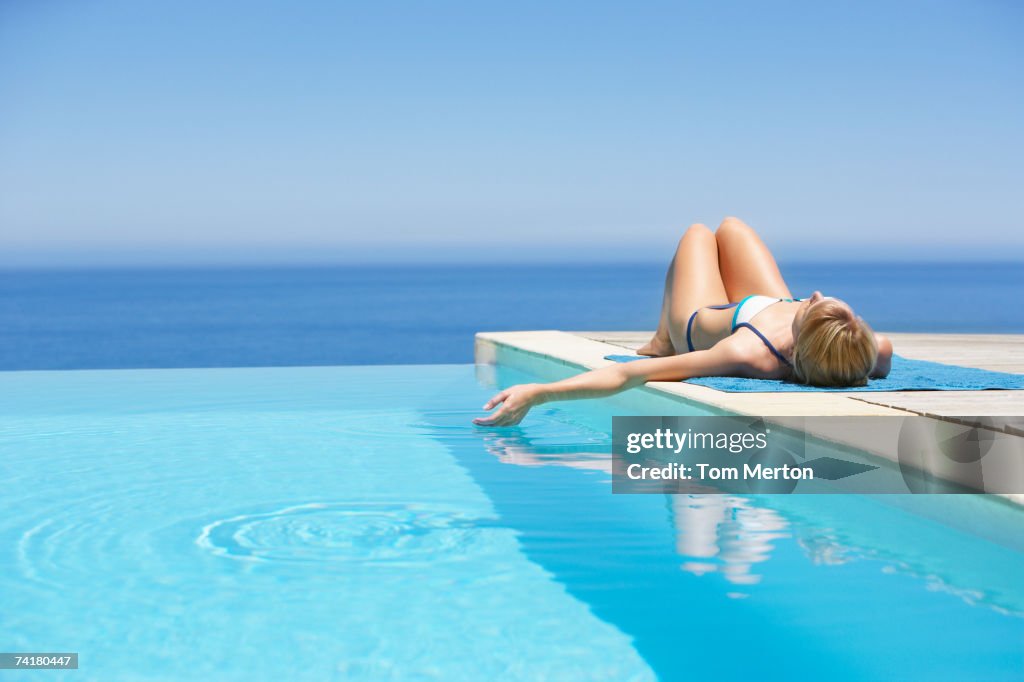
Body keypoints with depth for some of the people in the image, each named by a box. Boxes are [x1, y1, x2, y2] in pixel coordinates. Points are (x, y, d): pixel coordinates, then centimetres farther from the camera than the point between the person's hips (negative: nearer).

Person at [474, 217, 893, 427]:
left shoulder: (747, 356, -52)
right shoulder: (874, 350, -42)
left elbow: (626, 375, -51)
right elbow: (881, 361, -12)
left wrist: (536, 393, -51)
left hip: (702, 323, -3)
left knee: (698, 233, 25)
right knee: (730, 225, 29)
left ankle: (662, 341, 50)